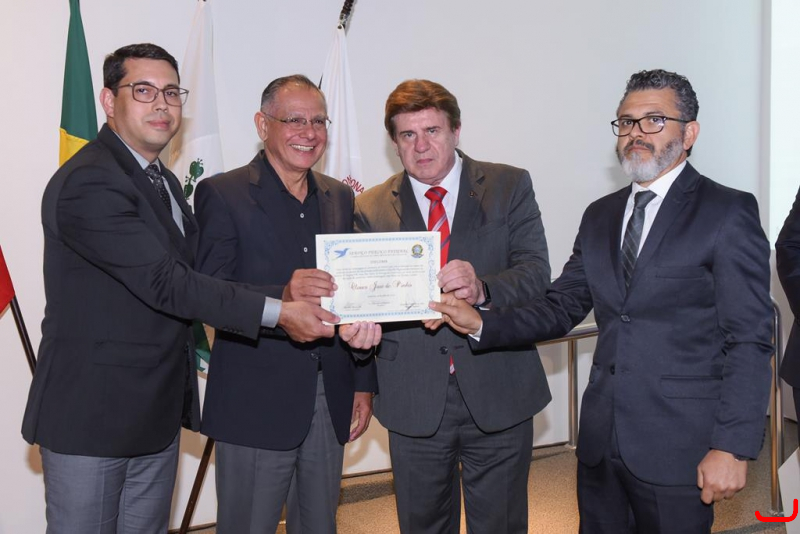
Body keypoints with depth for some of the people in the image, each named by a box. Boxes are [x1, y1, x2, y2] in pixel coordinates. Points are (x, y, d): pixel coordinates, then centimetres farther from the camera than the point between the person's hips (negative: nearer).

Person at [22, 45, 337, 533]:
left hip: (157, 415, 8)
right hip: (91, 415, -8)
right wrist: (278, 311, -24)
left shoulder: (163, 181, 13)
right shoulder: (87, 184, -19)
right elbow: (165, 283, -24)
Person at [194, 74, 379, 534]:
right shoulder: (221, 194, -6)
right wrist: (283, 296, -32)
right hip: (256, 405, -5)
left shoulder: (340, 197, 11)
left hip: (331, 402, 5)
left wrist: (364, 385, 11)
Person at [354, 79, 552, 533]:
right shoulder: (372, 208, 4)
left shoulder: (510, 186, 0)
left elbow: (537, 273, -9)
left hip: (498, 396, -1)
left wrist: (484, 289, -30)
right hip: (413, 402, 2)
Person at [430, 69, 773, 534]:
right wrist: (483, 324, -6)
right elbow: (561, 308, 9)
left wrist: (733, 447, -16)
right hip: (602, 440, 5)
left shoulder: (728, 212, -6)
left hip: (678, 446, -5)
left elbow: (750, 341, -10)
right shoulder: (600, 216, 12)